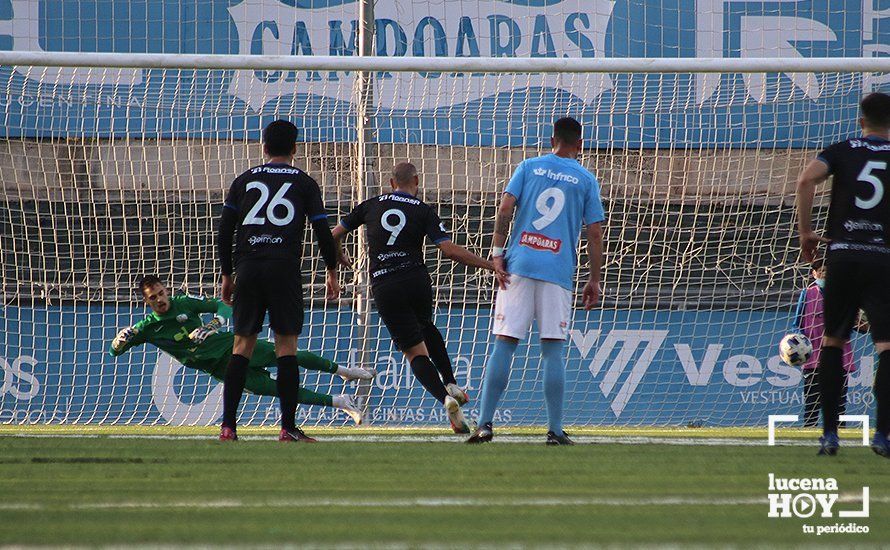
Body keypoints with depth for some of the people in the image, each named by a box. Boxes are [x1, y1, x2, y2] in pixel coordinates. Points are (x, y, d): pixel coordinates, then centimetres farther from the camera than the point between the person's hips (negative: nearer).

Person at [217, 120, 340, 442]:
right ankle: (288, 428, -4)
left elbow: (224, 231, 10)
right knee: (286, 344, 1)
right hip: (285, 268, -2)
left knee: (242, 344, 6)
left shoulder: (244, 181, 13)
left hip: (247, 269, 2)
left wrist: (227, 275, 18)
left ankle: (228, 426, 0)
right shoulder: (304, 183, 8)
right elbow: (323, 232, 5)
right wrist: (332, 273, 17)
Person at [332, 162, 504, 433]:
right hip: (417, 280, 1)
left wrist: (339, 258, 37)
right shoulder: (424, 211, 2)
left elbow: (335, 234, 15)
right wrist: (490, 265, -4)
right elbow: (450, 249, -9)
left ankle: (445, 398, -20)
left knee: (415, 351, 2)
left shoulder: (371, 205, 8)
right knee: (426, 327, 32)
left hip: (384, 287, -1)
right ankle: (451, 385, 21)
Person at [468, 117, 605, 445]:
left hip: (519, 265, 1)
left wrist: (497, 251, 1)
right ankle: (555, 430, -1)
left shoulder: (529, 167, 10)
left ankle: (485, 423, -6)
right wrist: (594, 280, 9)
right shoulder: (586, 180, 8)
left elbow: (505, 209, -3)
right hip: (558, 272, -1)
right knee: (553, 350, 2)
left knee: (504, 344, 0)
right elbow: (595, 234, 4)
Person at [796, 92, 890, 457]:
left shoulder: (843, 151, 7)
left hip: (842, 254, 2)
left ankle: (829, 433, 11)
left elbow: (806, 179, -9)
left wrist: (805, 232, -2)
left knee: (832, 341, 15)